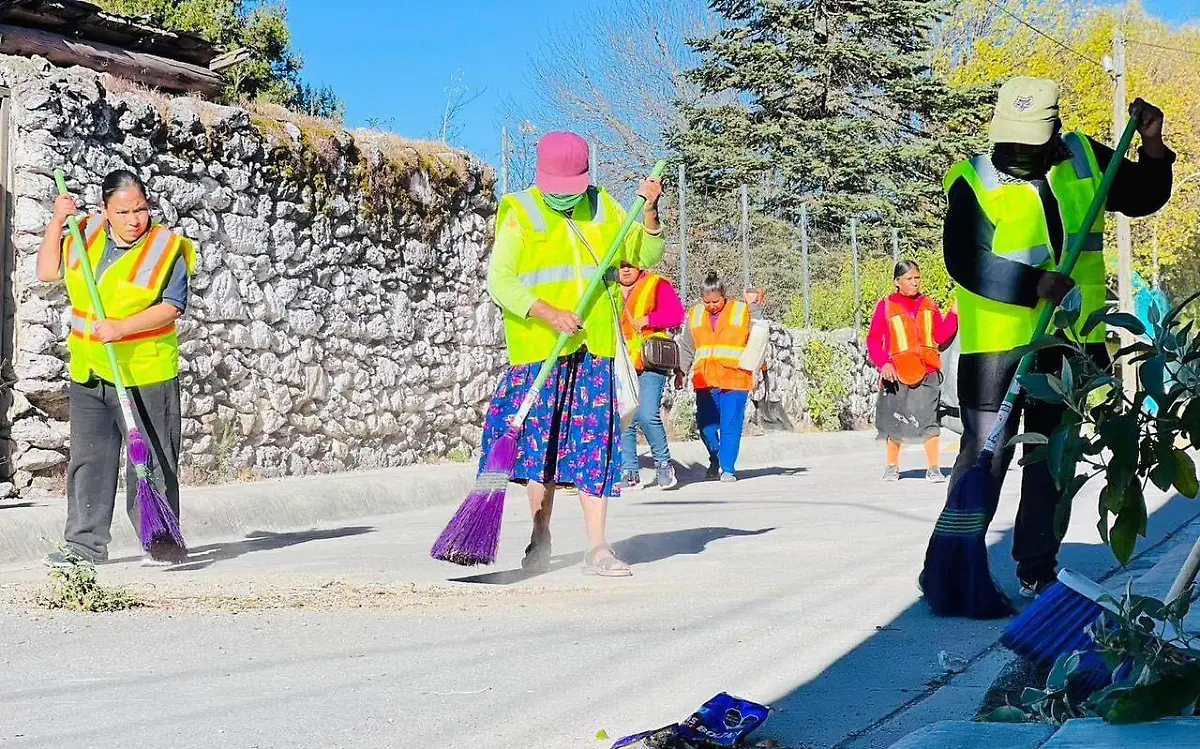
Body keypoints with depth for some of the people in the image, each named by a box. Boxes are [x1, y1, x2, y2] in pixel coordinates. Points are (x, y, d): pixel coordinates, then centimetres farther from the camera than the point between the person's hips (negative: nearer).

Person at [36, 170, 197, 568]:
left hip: (145, 375, -5)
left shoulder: (167, 247, -8)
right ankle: (85, 543, 16)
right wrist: (57, 222, 3)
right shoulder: (86, 234, 7)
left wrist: (121, 327, -24)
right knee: (88, 459, 8)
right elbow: (47, 271, 12)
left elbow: (171, 307, -14)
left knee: (152, 460, 1)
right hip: (88, 374, 5)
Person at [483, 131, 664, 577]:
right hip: (539, 348, -3)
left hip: (595, 347, 3)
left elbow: (646, 256, 18)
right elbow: (500, 281, -9)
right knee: (540, 441, 2)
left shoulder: (602, 208, 12)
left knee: (596, 443, -1)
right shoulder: (520, 212, -1)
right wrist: (550, 315, -21)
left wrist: (649, 212, 1)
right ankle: (540, 541, 15)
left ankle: (597, 549, 1)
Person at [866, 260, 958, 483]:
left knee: (929, 419, -6)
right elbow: (874, 340, -1)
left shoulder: (929, 305, 13)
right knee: (895, 423, 6)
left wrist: (954, 314, -4)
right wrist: (882, 364, -14)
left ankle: (933, 468, 3)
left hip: (927, 373, 1)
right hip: (896, 373, -1)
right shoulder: (886, 306, 3)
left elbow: (941, 336, 7)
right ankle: (892, 467, 21)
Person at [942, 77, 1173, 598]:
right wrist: (1036, 285, -28)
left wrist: (1152, 147, 1)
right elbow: (964, 261, -19)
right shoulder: (974, 182, -8)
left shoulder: (1084, 159, 6)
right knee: (985, 455, -5)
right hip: (998, 343, -5)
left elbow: (1142, 199, 19)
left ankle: (1037, 570, 24)